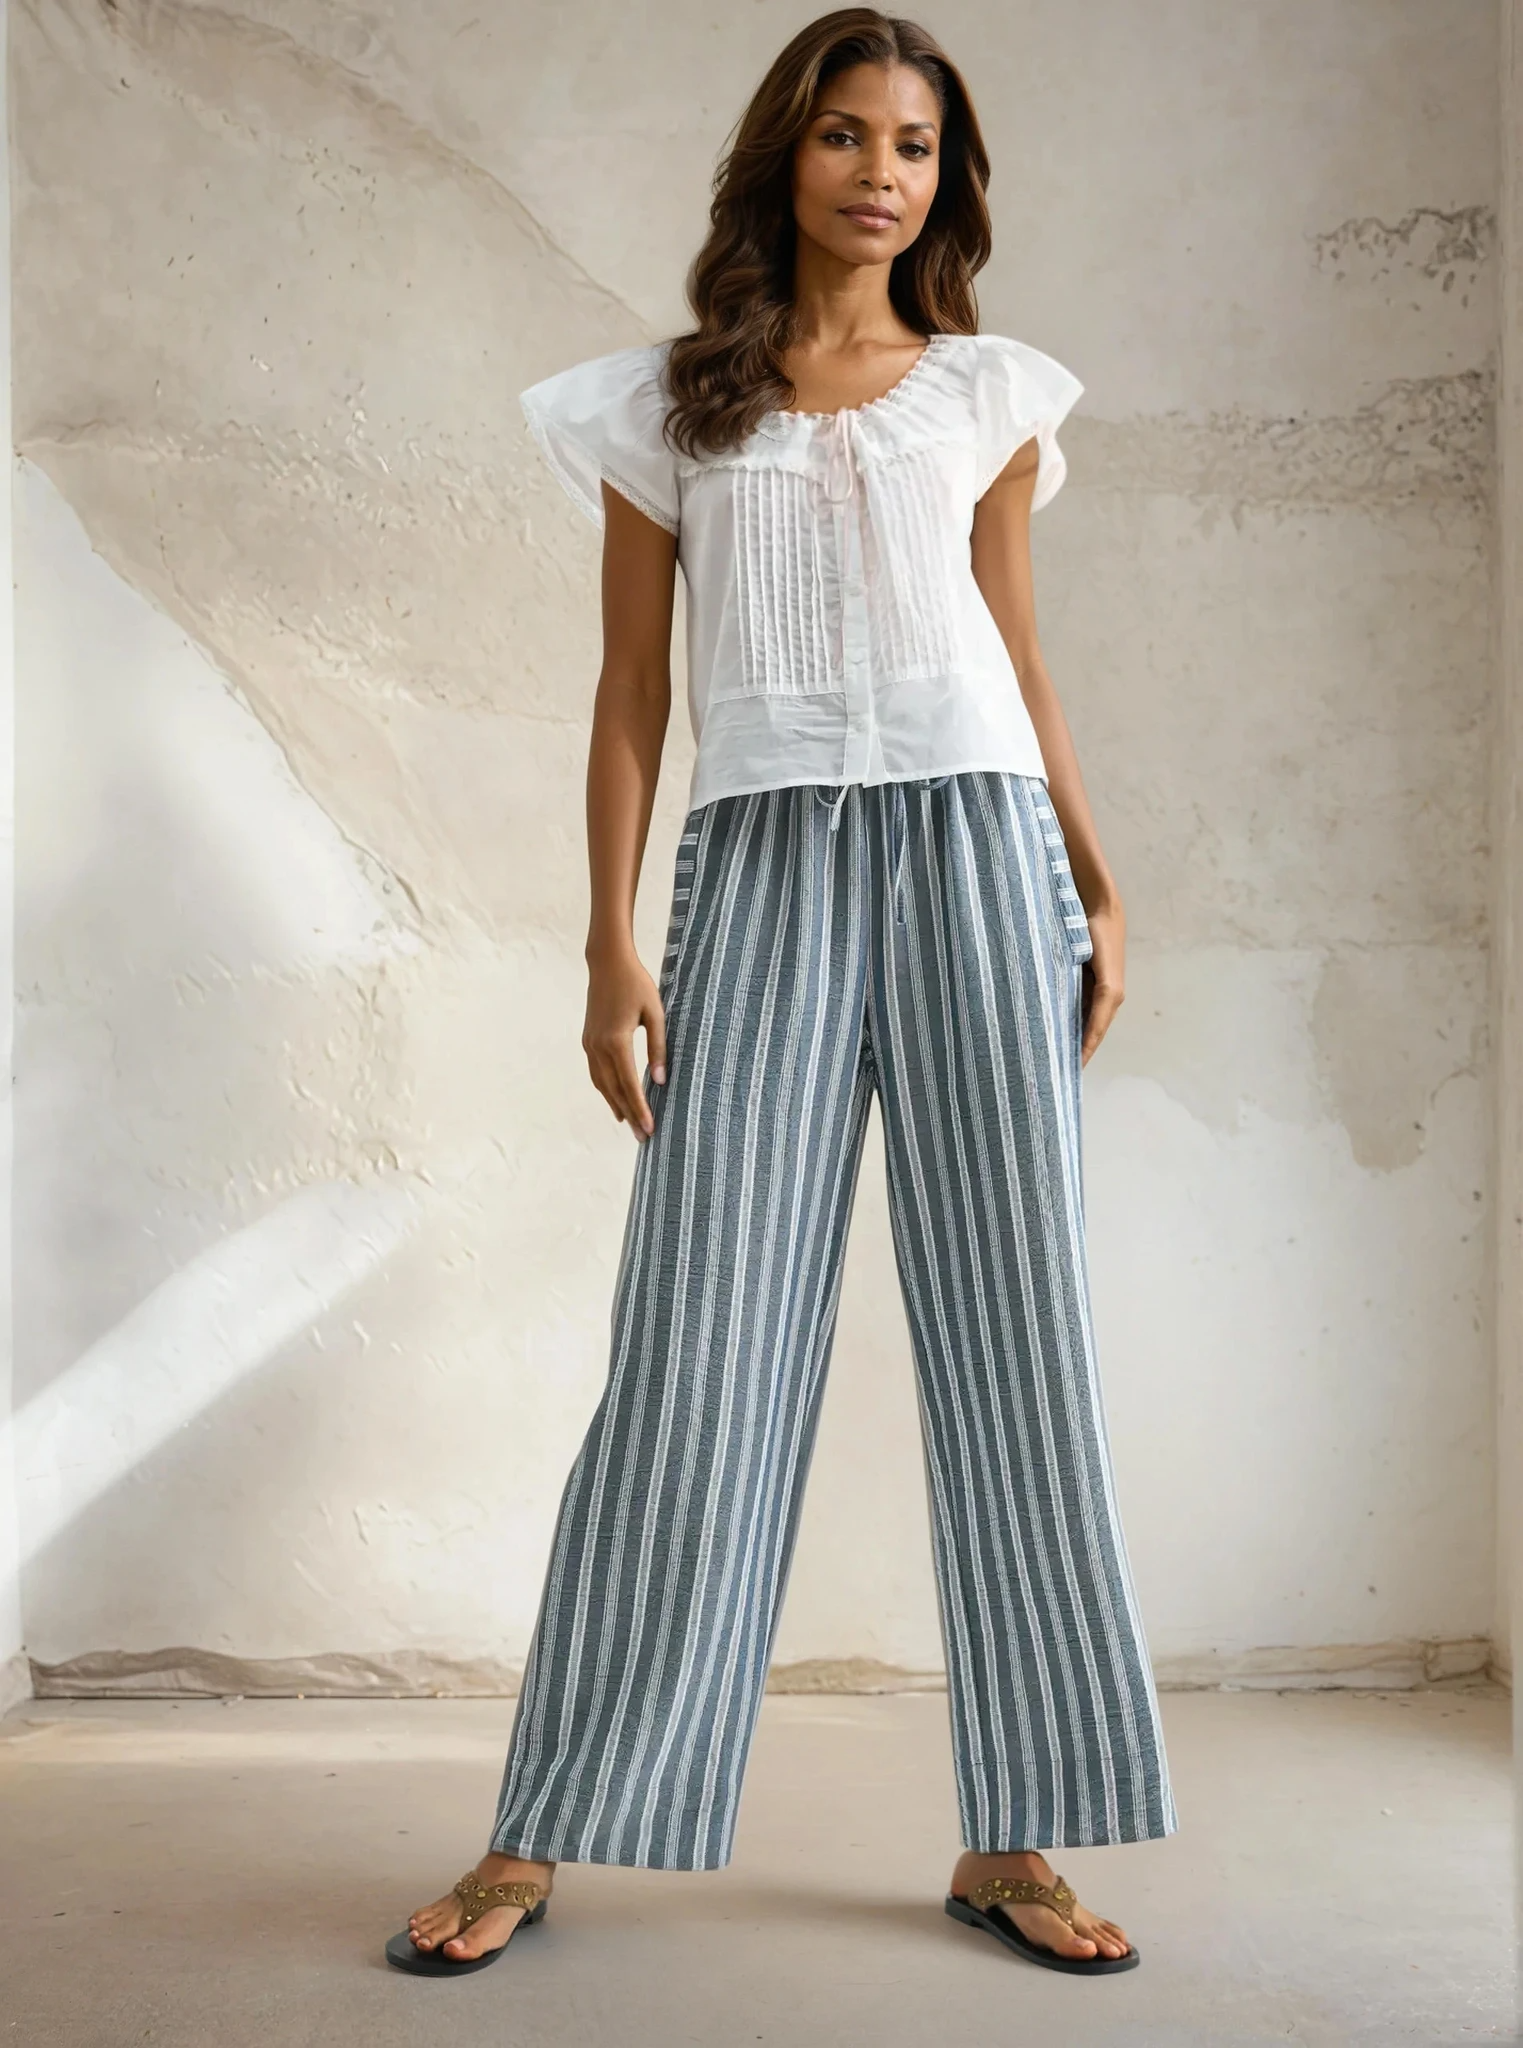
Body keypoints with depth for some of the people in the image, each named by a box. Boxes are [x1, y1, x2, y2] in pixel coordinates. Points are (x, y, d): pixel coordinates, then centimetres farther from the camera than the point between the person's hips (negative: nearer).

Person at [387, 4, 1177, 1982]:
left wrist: (1101, 890, 8)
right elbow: (632, 691, 8)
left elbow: (1021, 659, 16)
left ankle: (1012, 1838, 9)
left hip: (974, 848, 2)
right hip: (765, 857, -1)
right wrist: (611, 943, 0)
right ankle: (537, 1837, 4)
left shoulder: (987, 392, 16)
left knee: (1014, 1322, -1)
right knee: (700, 1339, -6)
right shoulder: (672, 407, 12)